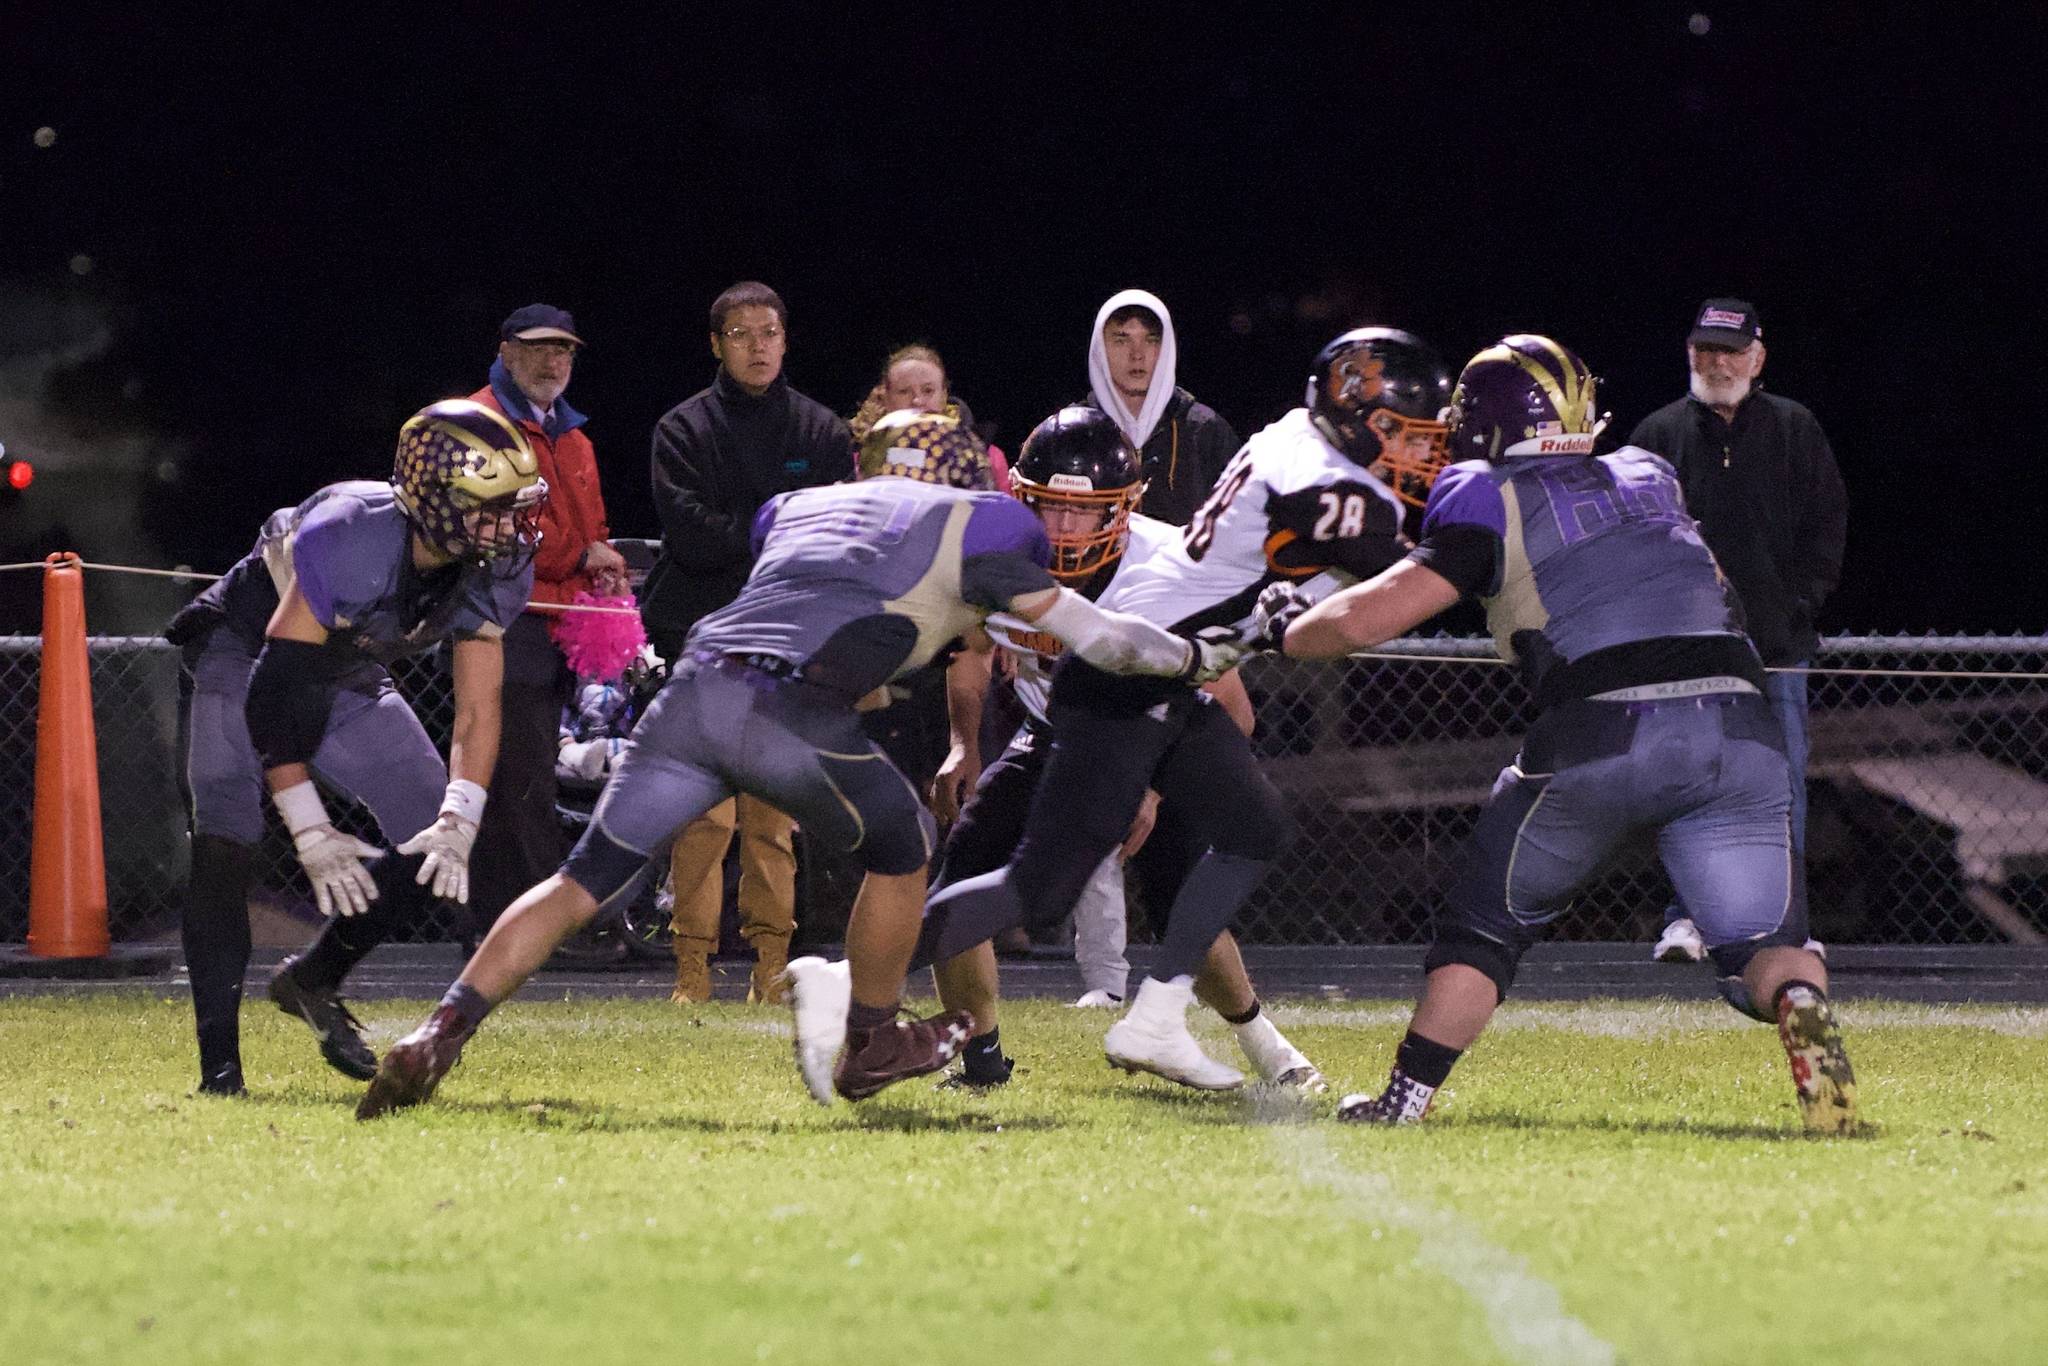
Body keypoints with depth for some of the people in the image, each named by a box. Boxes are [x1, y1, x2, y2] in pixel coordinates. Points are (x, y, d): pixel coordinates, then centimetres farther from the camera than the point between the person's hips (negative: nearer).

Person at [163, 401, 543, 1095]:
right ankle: (219, 1057, -21)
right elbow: (274, 691, -36)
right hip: (245, 652, -6)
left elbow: (478, 707, -13)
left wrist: (457, 822, -28)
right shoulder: (350, 537, -38)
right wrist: (311, 831, -37)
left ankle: (313, 981, 17)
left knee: (437, 841, -5)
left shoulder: (494, 570, -18)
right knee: (227, 836, -24)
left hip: (349, 682, 6)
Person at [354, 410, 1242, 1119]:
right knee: (901, 847, 22)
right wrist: (1194, 659, 35)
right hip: (790, 707, -5)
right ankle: (870, 1047, 31)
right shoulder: (968, 527, 18)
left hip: (694, 691, 5)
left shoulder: (800, 509, 33)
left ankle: (440, 1034, -6)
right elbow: (1091, 635, 19)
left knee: (587, 879, 8)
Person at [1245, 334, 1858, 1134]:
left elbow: (1368, 619, 4)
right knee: (1760, 944, 3)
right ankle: (1800, 1009, -29)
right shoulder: (1650, 478, 24)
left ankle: (1406, 1096, 17)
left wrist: (1285, 631, 24)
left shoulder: (1493, 503, 9)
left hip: (1601, 736, -3)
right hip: (1734, 723, 3)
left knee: (1487, 924, 17)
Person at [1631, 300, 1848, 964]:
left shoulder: (1794, 429, 9)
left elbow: (1828, 522, 9)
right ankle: (1687, 918, 0)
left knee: (1782, 783, 0)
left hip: (1778, 639, 1)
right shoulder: (1659, 434, 8)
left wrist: (1800, 599, -2)